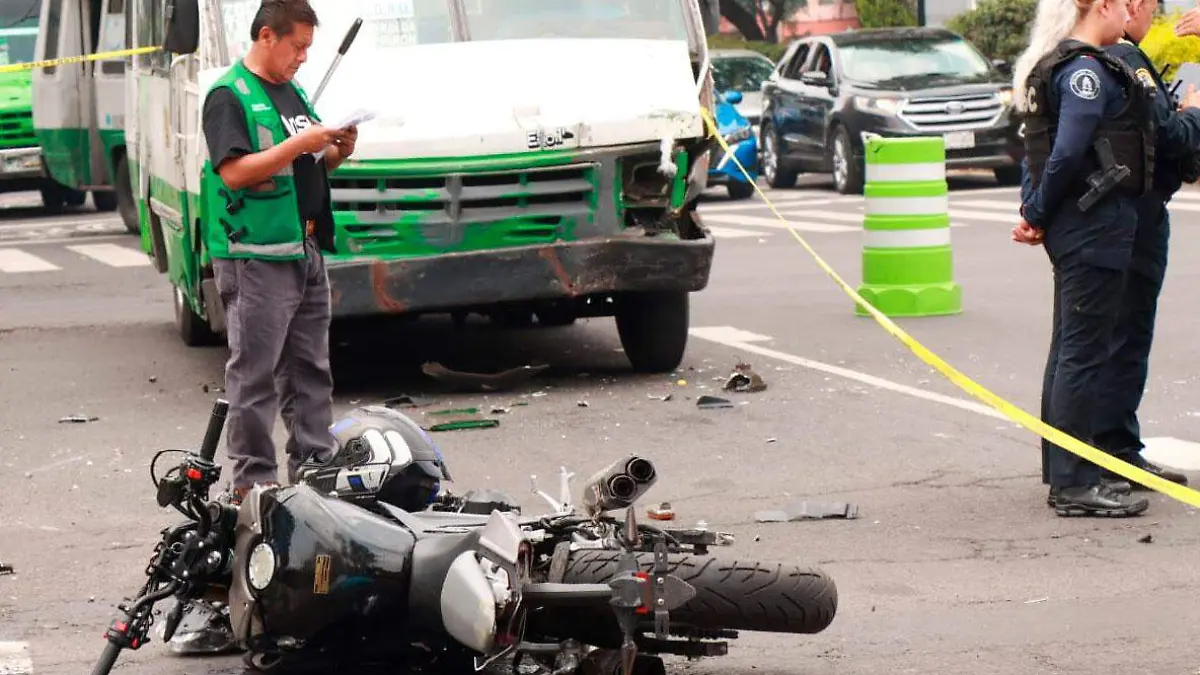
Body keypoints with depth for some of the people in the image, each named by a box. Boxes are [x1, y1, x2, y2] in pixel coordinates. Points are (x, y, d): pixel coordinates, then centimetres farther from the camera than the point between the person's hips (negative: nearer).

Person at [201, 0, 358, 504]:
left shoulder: (292, 92, 18)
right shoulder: (229, 96, -9)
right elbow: (235, 172, -19)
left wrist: (338, 150, 4)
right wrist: (300, 144, -21)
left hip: (307, 252, 9)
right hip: (256, 257, -9)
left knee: (310, 369, 12)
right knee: (255, 375, -6)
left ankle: (316, 466, 19)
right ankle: (252, 480, -4)